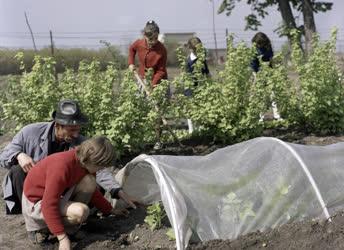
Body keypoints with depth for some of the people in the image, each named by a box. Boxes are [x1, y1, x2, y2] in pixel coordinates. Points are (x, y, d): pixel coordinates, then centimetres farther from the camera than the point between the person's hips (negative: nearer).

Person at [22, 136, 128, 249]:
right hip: (38, 202, -8)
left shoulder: (84, 161, -6)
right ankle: (40, 227, -8)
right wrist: (62, 237, -30)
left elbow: (92, 191, 12)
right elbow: (49, 205, -32)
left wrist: (111, 210, 14)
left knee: (89, 181, -13)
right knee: (81, 212, -28)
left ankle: (73, 229, -4)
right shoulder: (62, 166, -33)